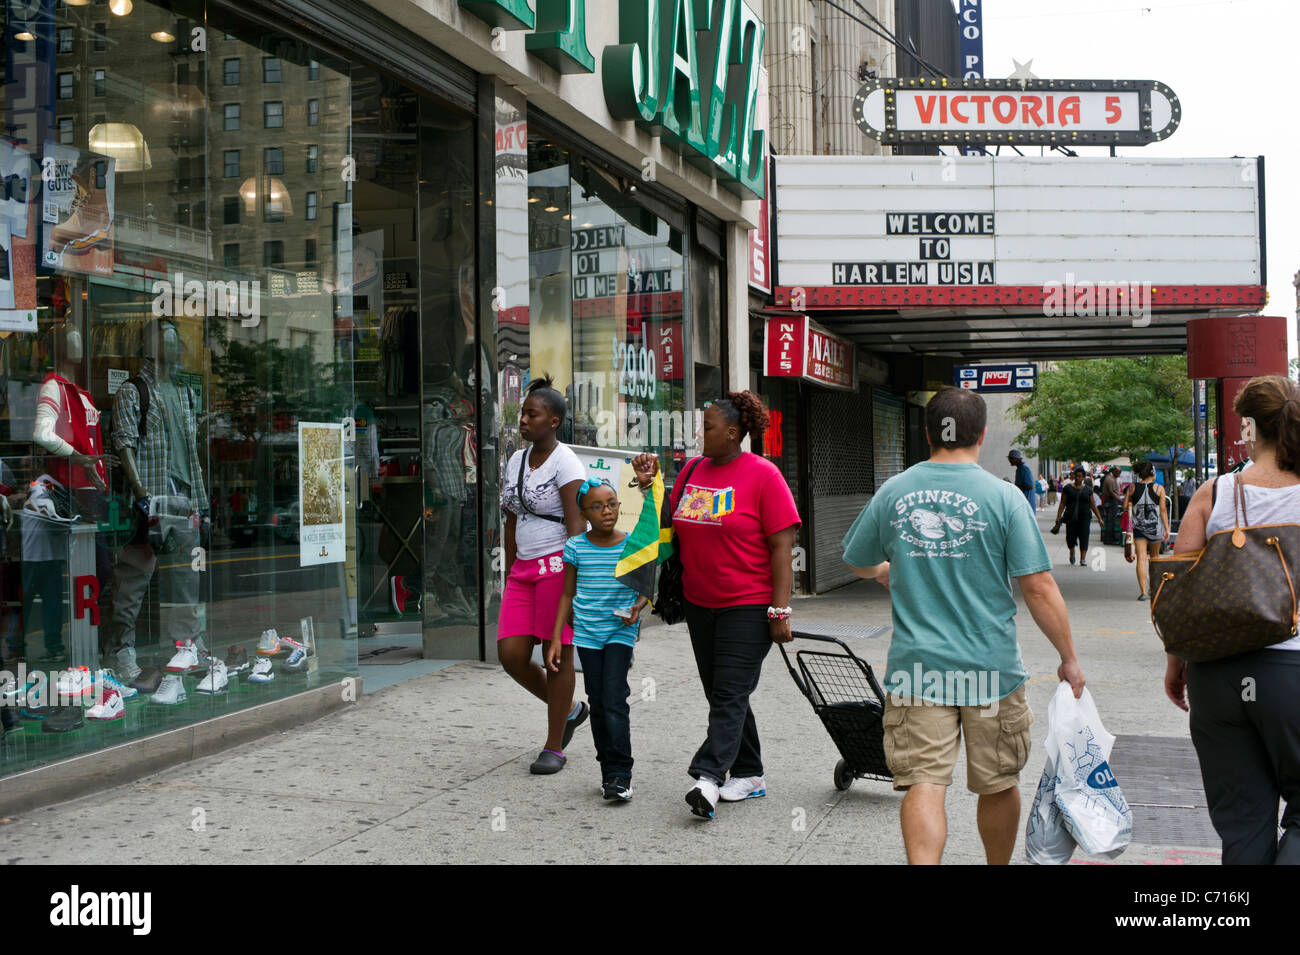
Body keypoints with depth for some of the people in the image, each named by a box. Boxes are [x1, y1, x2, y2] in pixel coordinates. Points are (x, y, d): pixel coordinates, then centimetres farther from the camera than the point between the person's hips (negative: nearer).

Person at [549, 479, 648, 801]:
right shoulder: (575, 547, -2)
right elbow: (568, 595, 6)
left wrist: (637, 607, -14)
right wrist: (556, 638, 2)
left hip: (620, 632, -2)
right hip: (587, 632, 2)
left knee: (615, 700, -11)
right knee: (597, 702, 7)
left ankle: (621, 774, -6)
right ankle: (607, 769, 17)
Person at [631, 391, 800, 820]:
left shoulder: (762, 474, -10)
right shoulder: (692, 470, 9)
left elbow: (781, 546, -12)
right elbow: (671, 526, 17)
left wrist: (779, 610, -16)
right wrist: (650, 484, 3)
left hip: (748, 605, -7)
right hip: (700, 604, 7)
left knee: (730, 695, -10)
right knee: (721, 694, 12)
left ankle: (707, 777, -18)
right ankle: (749, 775, 22)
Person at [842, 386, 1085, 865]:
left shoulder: (892, 492, 1)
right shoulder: (1003, 496, -8)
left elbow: (857, 561, 16)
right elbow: (1039, 588, -9)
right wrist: (1069, 658, 2)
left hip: (916, 667, 1)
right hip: (991, 667, -1)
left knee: (923, 784, 0)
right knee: (998, 786, 16)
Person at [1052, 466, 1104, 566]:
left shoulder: (1088, 489, 8)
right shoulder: (1067, 488, 4)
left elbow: (1093, 505, 12)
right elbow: (1062, 503, 4)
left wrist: (1099, 518, 9)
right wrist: (1058, 517, -3)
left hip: (1085, 517, 1)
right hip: (1071, 516, -1)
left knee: (1084, 537, -10)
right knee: (1070, 537, -2)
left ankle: (1083, 559, -9)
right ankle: (1072, 553, 29)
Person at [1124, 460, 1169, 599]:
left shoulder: (1133, 488, 0)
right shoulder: (1159, 488, -3)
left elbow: (1125, 506, 1)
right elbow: (1163, 509, -5)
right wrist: (1167, 529, -2)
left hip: (1138, 527, 0)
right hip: (1154, 526, 0)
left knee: (1141, 559, -3)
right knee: (1154, 556, 20)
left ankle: (1143, 591, -11)